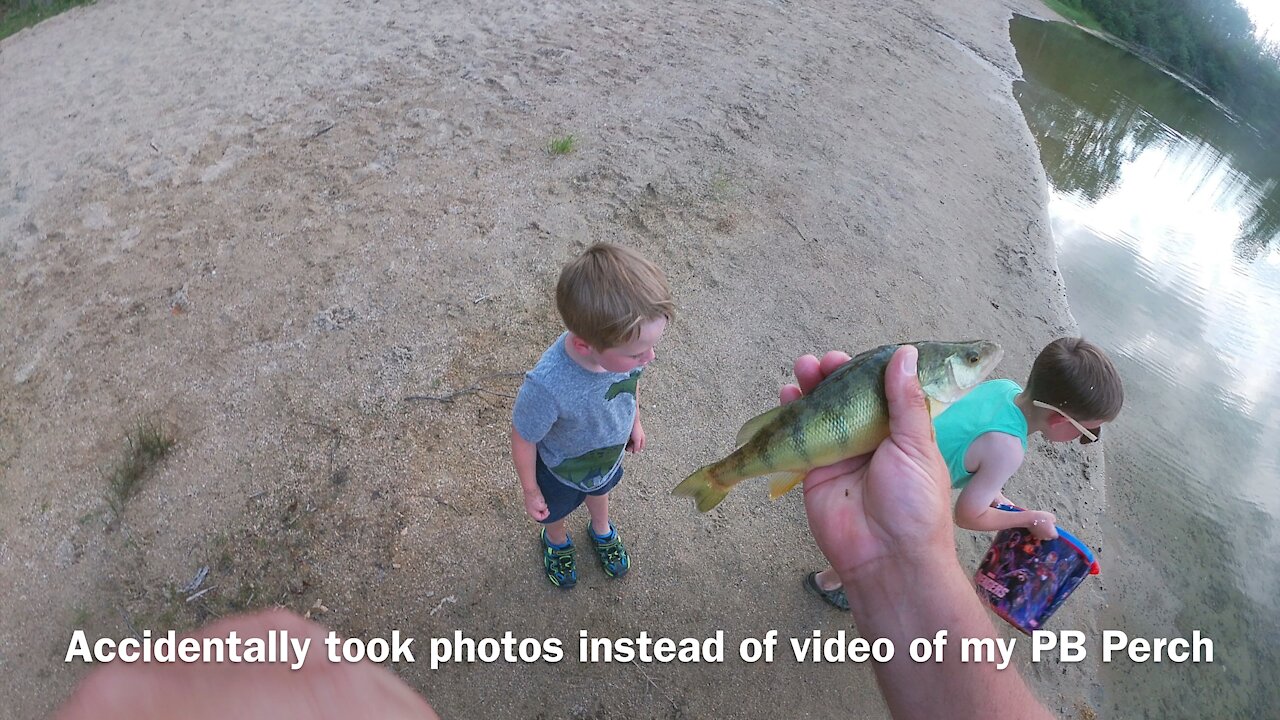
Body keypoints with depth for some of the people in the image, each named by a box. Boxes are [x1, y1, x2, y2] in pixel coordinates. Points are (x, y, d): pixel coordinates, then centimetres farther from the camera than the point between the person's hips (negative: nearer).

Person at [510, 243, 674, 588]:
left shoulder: (624, 343, -34)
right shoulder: (547, 386, -48)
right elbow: (523, 441, -27)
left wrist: (634, 420, 9)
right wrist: (530, 491, -10)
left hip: (610, 454, 4)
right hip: (562, 471, -3)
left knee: (600, 491, 37)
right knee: (556, 511, 32)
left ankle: (602, 532, 70)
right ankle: (556, 541, 67)